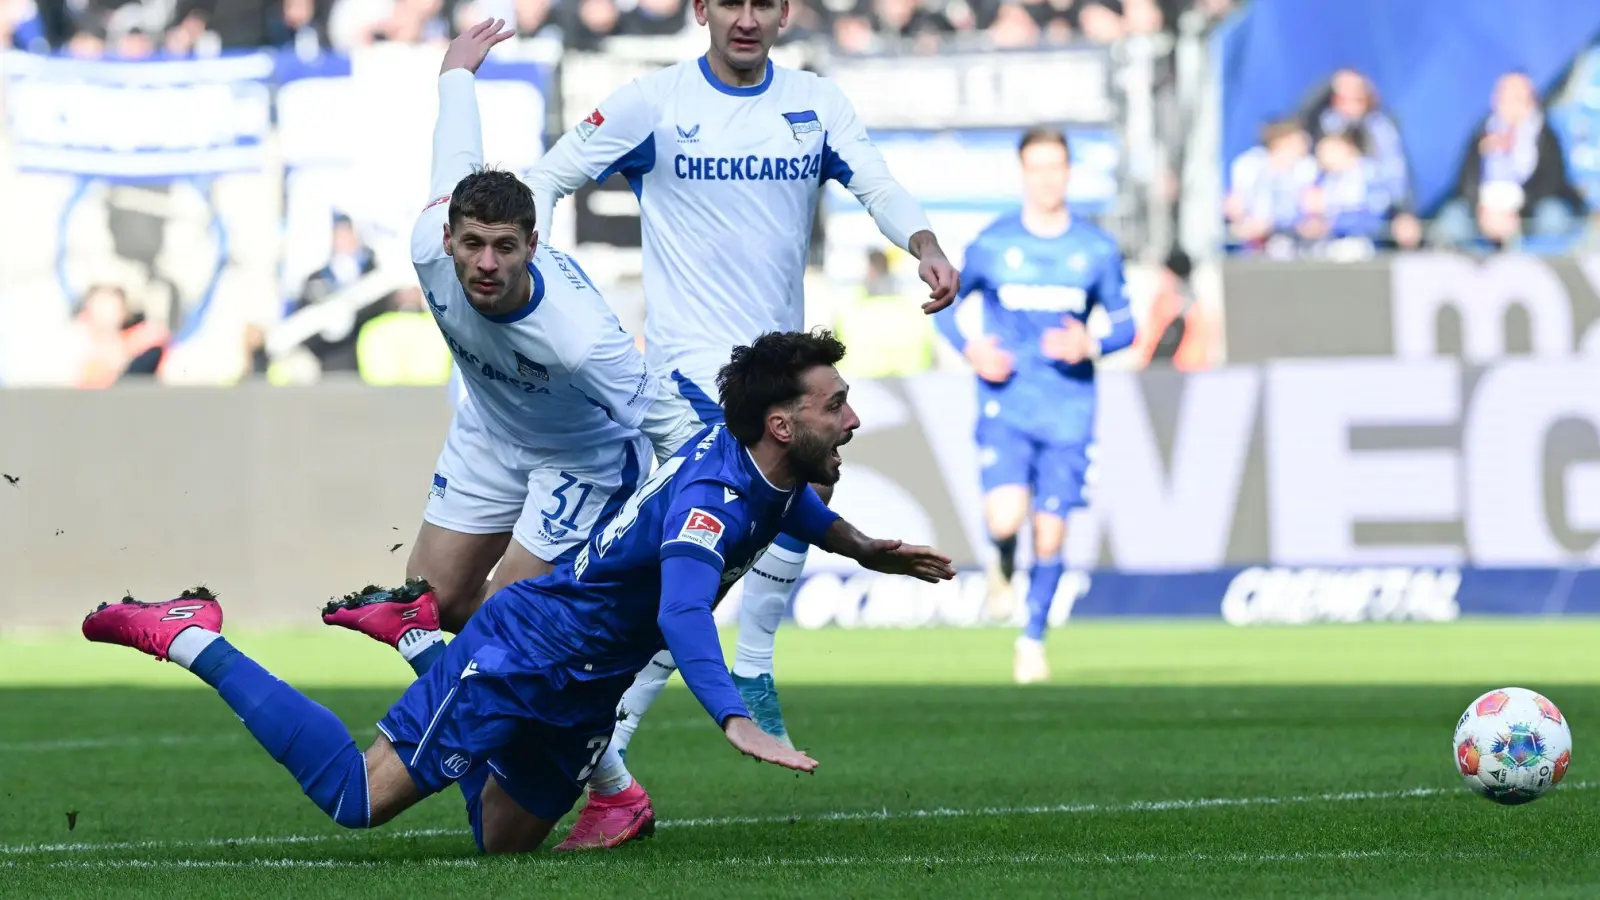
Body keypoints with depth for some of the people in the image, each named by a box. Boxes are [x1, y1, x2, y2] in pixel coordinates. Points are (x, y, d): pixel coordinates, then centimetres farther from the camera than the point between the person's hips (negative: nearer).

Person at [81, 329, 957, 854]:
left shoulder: (766, 465, -1)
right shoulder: (711, 498, -30)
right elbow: (683, 613, -47)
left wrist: (869, 551, 19)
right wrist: (736, 723, -59)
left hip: (581, 688, 9)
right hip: (521, 656, -9)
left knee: (504, 844, 19)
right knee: (355, 798, -9)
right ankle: (193, 638, 3)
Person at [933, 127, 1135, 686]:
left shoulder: (1096, 250, 2)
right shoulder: (992, 245, 0)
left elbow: (1125, 324, 10)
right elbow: (943, 303, 12)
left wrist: (1092, 346, -12)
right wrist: (970, 349, -7)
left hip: (1069, 413, 1)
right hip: (1006, 405, -1)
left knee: (1050, 534, 1)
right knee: (1006, 518, -21)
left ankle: (1033, 639, 22)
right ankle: (1003, 560, 16)